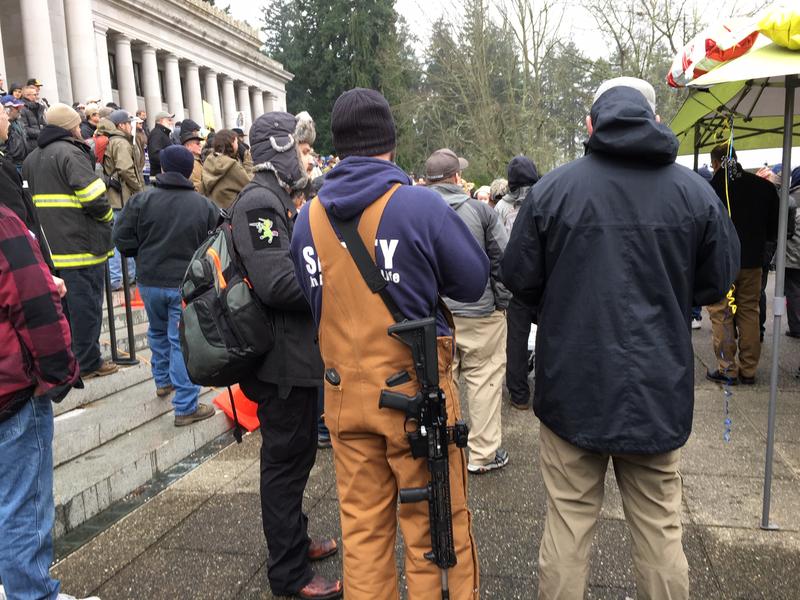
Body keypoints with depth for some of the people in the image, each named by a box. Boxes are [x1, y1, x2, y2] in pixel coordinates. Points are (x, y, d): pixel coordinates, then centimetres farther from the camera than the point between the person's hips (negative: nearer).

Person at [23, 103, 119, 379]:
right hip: (80, 247, -8)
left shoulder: (31, 159, 16)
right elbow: (95, 199, -20)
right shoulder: (71, 153, -13)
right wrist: (107, 218, -2)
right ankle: (88, 364, 7)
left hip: (49, 247, 8)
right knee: (85, 306, 0)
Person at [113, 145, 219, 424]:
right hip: (186, 285, -2)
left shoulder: (142, 200, -6)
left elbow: (122, 238, -3)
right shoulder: (204, 205, -7)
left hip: (150, 281, 2)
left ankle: (163, 381, 43)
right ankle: (186, 407, 4)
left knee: (158, 331, 25)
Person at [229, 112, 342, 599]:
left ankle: (295, 540, 40)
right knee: (287, 460, 3)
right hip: (284, 360, -10)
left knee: (293, 455, 22)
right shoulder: (260, 203, -18)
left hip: (296, 354, 10)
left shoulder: (278, 200, 14)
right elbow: (277, 283, -28)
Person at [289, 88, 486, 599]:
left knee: (362, 526, 18)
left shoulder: (308, 216, 0)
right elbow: (474, 281, -5)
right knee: (435, 527, 11)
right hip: (416, 392, -4)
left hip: (344, 393, 4)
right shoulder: (420, 204, -13)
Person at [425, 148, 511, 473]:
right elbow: (503, 258, -5)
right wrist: (502, 300, 5)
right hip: (479, 310, -3)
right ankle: (483, 453, 15)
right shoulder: (479, 209, -6)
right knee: (484, 379, 8)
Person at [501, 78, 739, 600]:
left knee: (568, 522, 10)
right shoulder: (695, 191, -1)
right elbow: (719, 281, 6)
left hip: (573, 385, -1)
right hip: (658, 387, 2)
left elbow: (519, 279, -3)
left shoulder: (553, 188, -6)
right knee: (660, 528, 15)